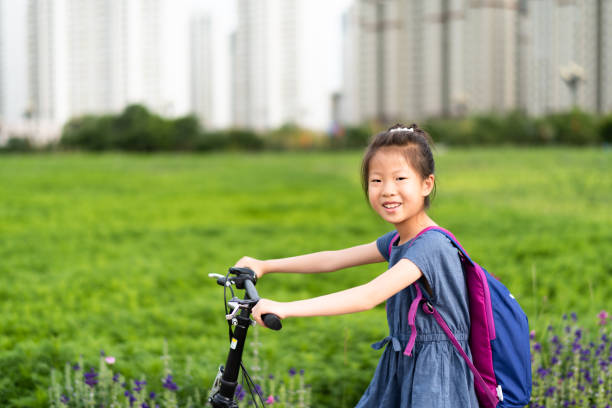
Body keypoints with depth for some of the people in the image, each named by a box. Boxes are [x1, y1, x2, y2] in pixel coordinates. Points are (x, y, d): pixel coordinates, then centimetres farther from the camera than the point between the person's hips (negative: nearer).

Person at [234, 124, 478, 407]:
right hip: (400, 367, 9)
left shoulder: (431, 245, -23)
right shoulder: (397, 241, 8)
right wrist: (265, 265, 15)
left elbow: (369, 296, -32)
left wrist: (285, 309, -36)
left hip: (434, 377, -9)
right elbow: (333, 259, 15)